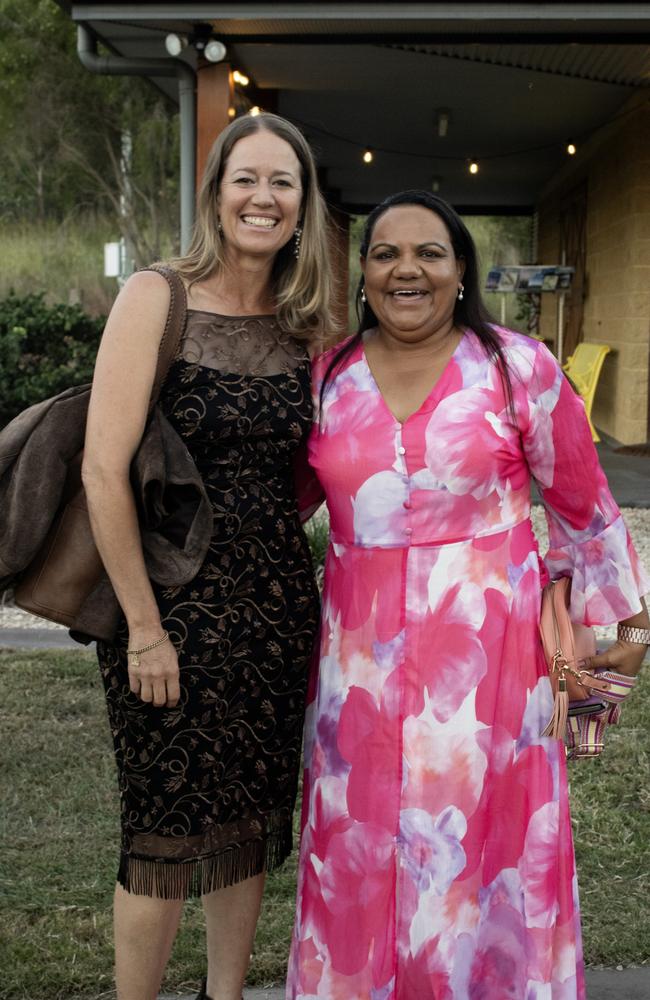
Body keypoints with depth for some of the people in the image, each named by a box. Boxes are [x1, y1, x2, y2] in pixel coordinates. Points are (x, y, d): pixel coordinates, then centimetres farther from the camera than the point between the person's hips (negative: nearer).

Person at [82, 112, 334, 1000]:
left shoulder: (306, 328, 6)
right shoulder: (157, 298, -9)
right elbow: (104, 470, -14)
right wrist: (144, 626, -15)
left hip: (278, 597, 5)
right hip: (173, 597, -5)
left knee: (252, 815, 14)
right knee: (167, 826, 4)